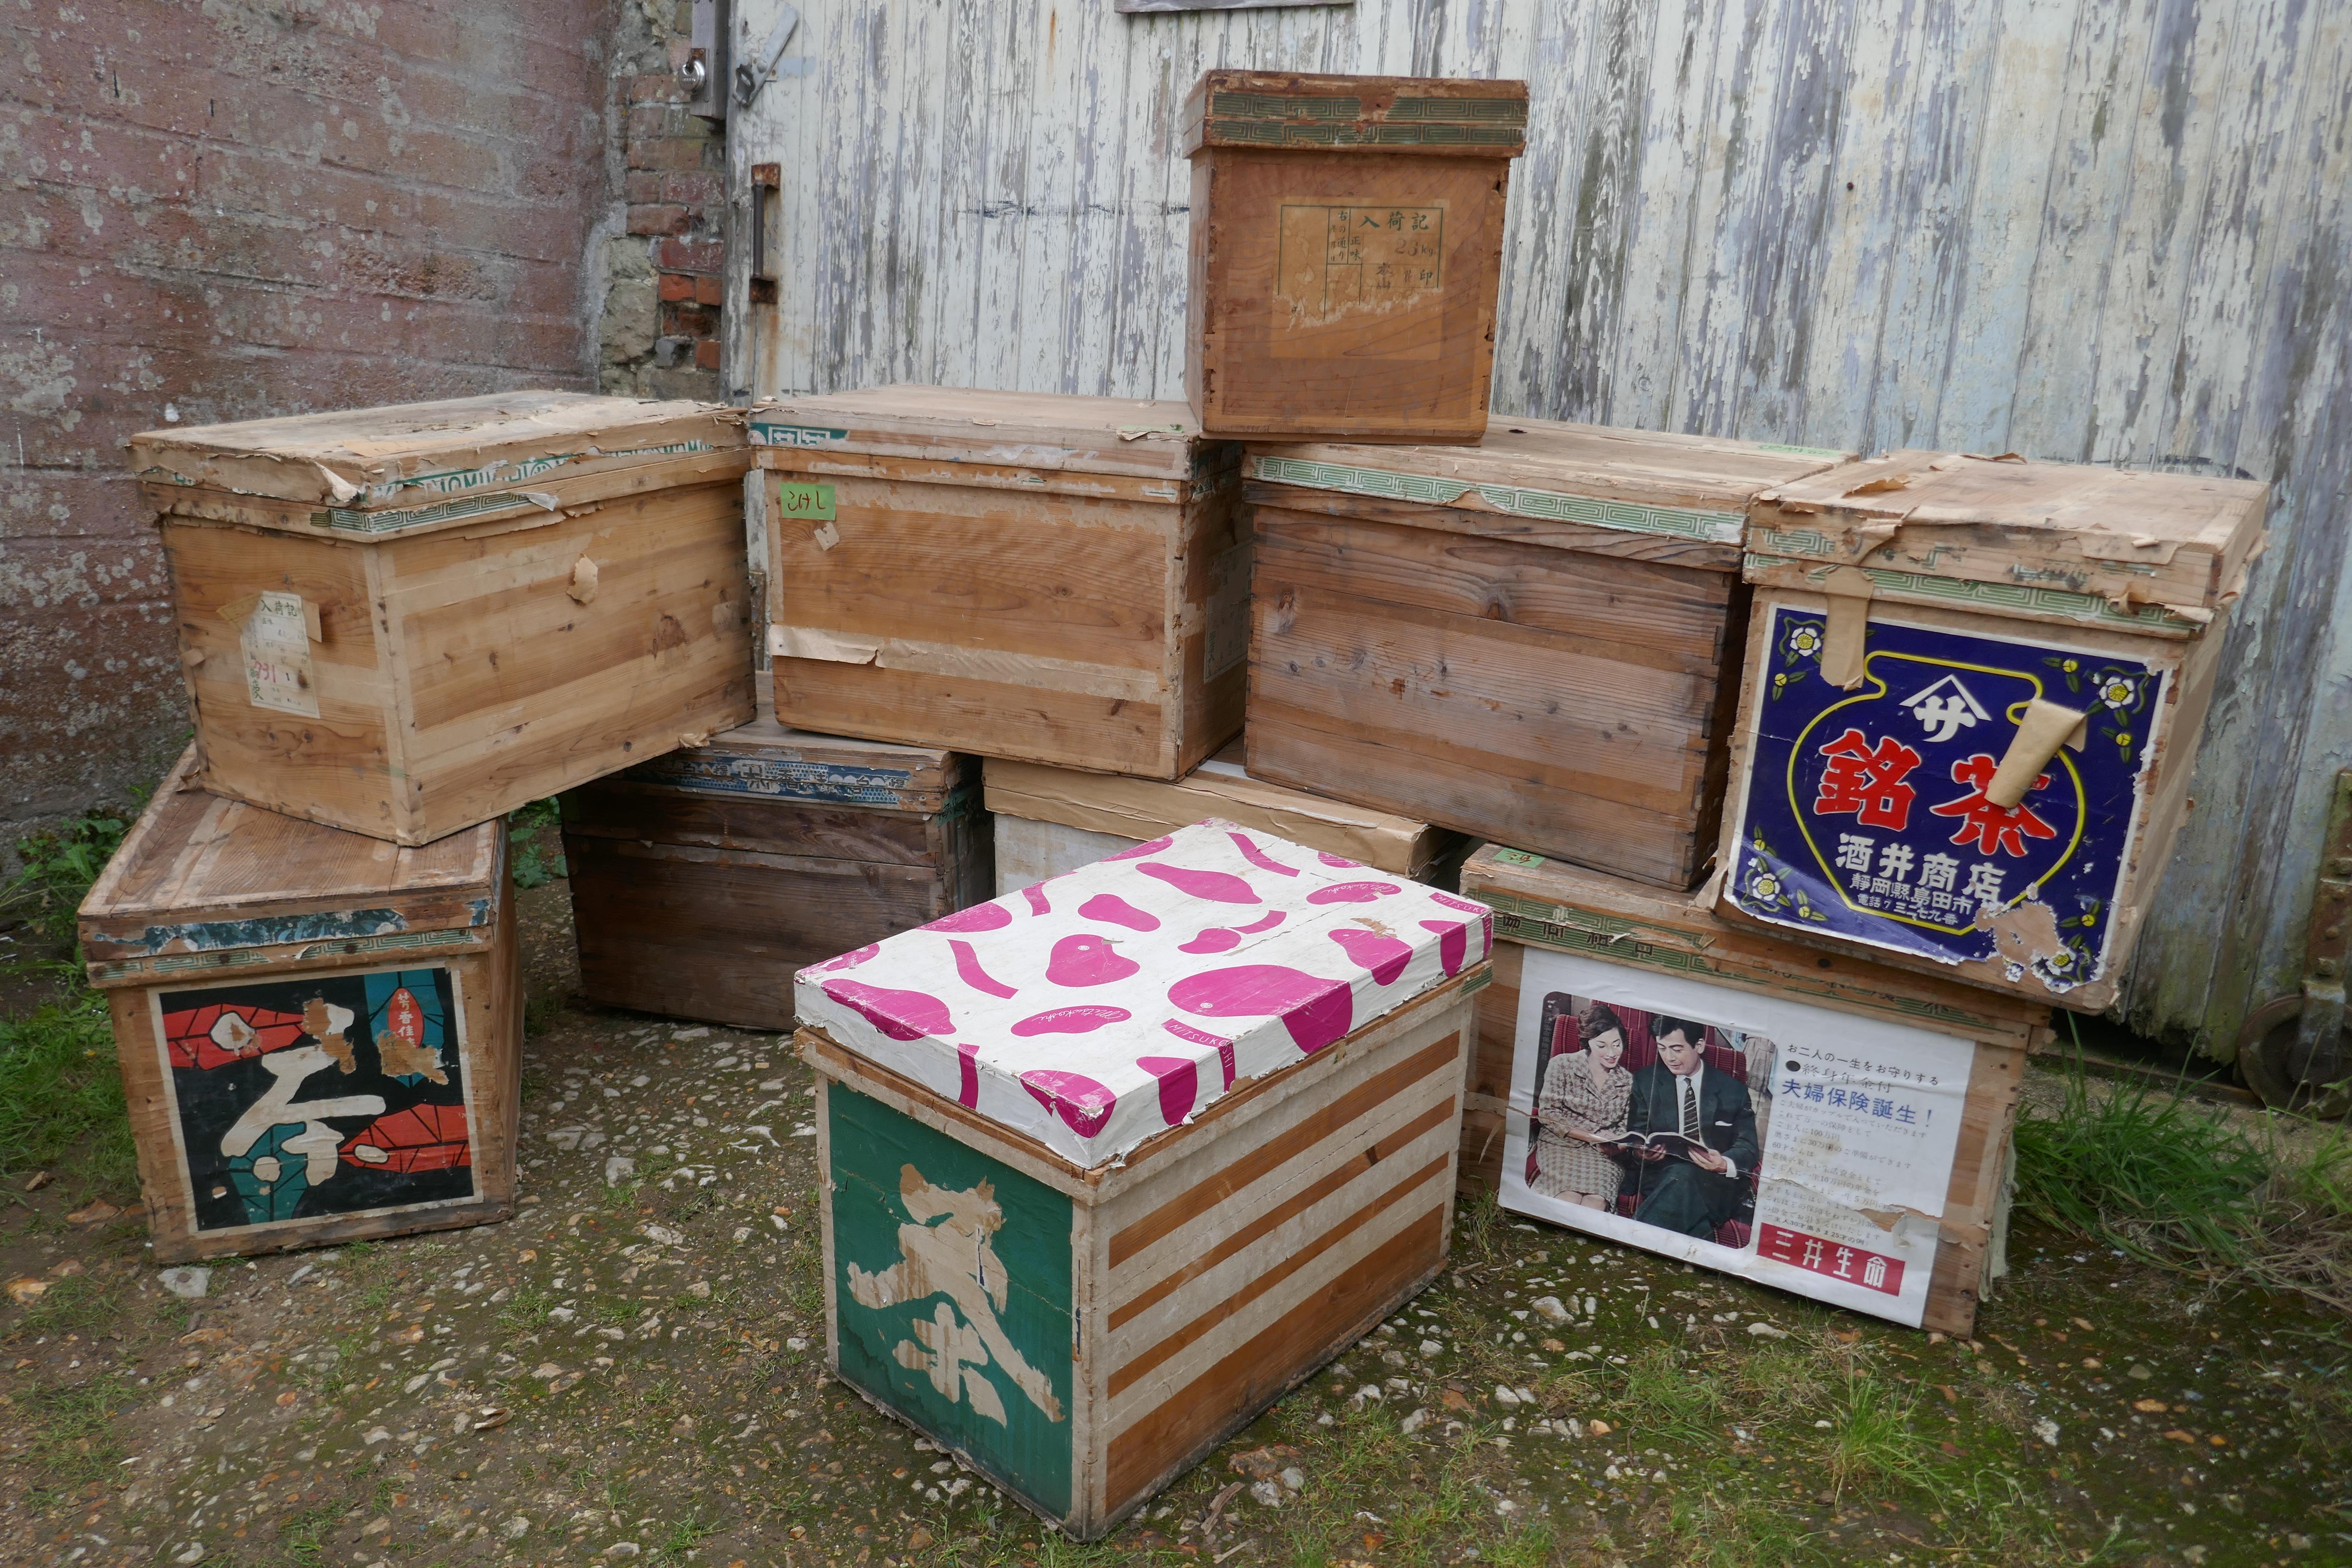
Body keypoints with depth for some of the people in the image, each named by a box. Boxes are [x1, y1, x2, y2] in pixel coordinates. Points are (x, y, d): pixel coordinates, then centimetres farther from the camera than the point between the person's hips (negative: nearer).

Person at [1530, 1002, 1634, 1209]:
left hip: (1603, 1153, 2)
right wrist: (1594, 1135, -12)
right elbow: (1547, 1113, -5)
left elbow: (1624, 1128, 12)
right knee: (1571, 1195, -33)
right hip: (1560, 1145, -2)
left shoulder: (1627, 1080, 10)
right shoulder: (1562, 1065, -1)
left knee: (1597, 1198, -30)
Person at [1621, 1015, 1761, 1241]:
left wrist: (1725, 1164, -18)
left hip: (1716, 1185, 0)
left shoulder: (1733, 1090, 12)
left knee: (1683, 1175, -38)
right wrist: (1642, 1153, -14)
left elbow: (1748, 1148, 6)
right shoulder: (1646, 1082, 14)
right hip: (1661, 1177, 0)